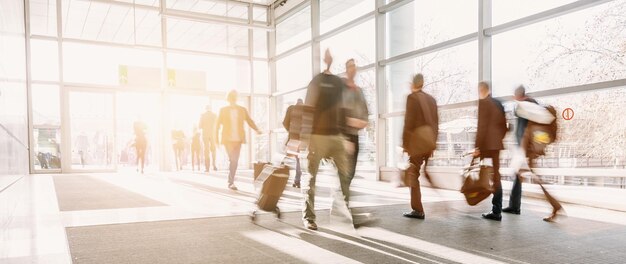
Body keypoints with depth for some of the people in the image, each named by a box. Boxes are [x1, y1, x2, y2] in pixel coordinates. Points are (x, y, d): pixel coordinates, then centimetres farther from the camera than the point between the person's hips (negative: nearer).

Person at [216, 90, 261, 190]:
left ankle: (230, 181, 19)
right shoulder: (223, 110, 4)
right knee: (232, 160, -12)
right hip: (228, 139, -2)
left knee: (235, 161, 4)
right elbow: (218, 124, 5)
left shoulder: (242, 110, 7)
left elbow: (249, 121, 2)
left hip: (238, 139, 2)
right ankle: (231, 182, -6)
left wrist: (256, 129, -14)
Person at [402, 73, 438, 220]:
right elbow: (435, 123, 13)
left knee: (413, 175, 0)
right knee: (429, 174, 15)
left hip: (416, 142, -7)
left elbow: (409, 122, -12)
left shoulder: (412, 97, -7)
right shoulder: (431, 99, 13)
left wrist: (405, 143, -9)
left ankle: (418, 210, -1)